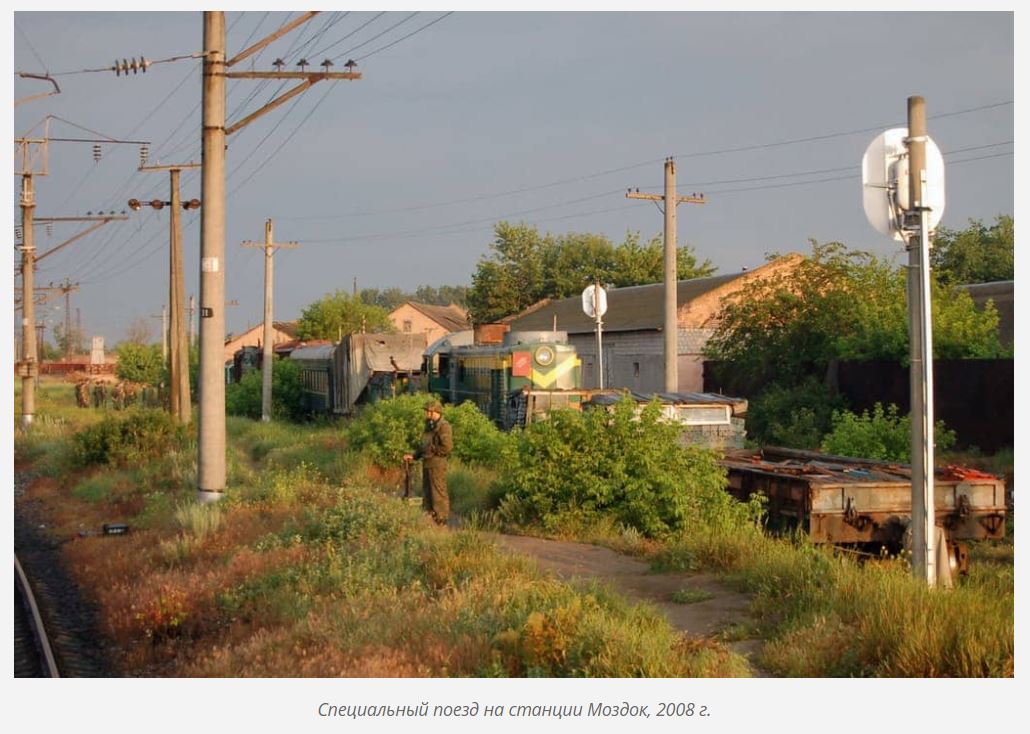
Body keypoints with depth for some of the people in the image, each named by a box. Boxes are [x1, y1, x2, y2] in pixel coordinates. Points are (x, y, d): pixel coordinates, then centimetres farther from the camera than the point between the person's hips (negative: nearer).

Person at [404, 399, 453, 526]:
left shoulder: (443, 426, -13)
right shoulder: (430, 425, 16)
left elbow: (447, 447, -20)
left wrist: (432, 451, -11)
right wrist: (413, 456, 14)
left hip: (437, 463, -9)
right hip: (427, 463, 9)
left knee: (438, 492, -5)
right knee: (427, 492, 13)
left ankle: (441, 520, 0)